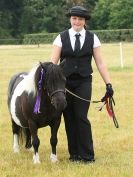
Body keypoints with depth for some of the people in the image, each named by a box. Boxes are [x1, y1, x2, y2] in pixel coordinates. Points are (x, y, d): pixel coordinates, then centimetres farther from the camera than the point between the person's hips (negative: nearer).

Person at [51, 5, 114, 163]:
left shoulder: (92, 38, 2)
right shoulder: (61, 38, 2)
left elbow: (100, 63, 2)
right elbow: (53, 61, -2)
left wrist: (108, 84, -4)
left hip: (83, 82, -1)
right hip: (64, 82, 1)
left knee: (81, 117, -9)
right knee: (69, 118, 6)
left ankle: (87, 155, 0)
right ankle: (74, 154, 17)